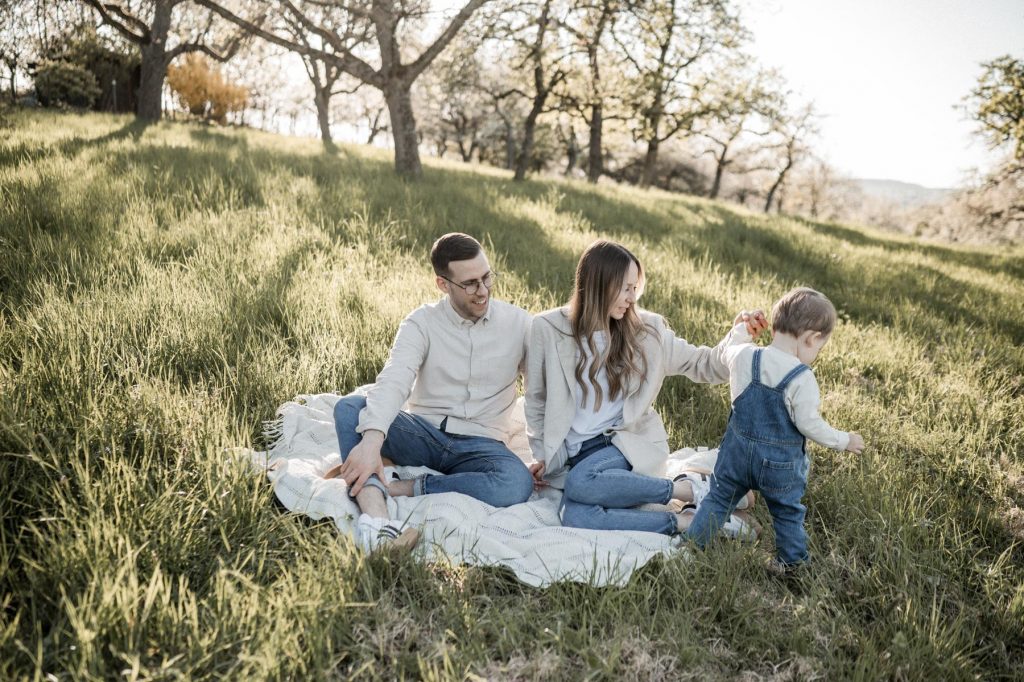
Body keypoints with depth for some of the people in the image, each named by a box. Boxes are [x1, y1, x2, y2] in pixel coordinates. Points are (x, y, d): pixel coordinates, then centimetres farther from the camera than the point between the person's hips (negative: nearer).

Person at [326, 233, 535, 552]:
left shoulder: (518, 323, 1)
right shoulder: (422, 323, -2)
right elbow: (393, 381, -19)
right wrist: (371, 441, -37)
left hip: (481, 445, 0)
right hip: (423, 432, 0)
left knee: (518, 483, -34)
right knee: (349, 408, -25)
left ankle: (381, 486, -26)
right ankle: (376, 521, -43)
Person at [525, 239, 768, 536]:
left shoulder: (646, 330, 3)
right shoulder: (548, 329, 0)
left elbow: (704, 366, 6)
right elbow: (536, 401, 10)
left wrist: (740, 334, -10)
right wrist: (544, 456, 8)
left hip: (626, 444, -1)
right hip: (570, 454, 1)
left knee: (580, 483, -35)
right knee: (576, 518, -32)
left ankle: (689, 490, -21)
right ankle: (682, 521, -21)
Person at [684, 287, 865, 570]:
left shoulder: (743, 356, -11)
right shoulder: (802, 379, -23)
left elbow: (726, 352, 13)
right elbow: (809, 424, -19)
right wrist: (844, 441, -4)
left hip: (738, 450, 3)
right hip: (781, 462, -3)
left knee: (718, 497, 20)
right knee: (788, 513, 21)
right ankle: (792, 563, 34)